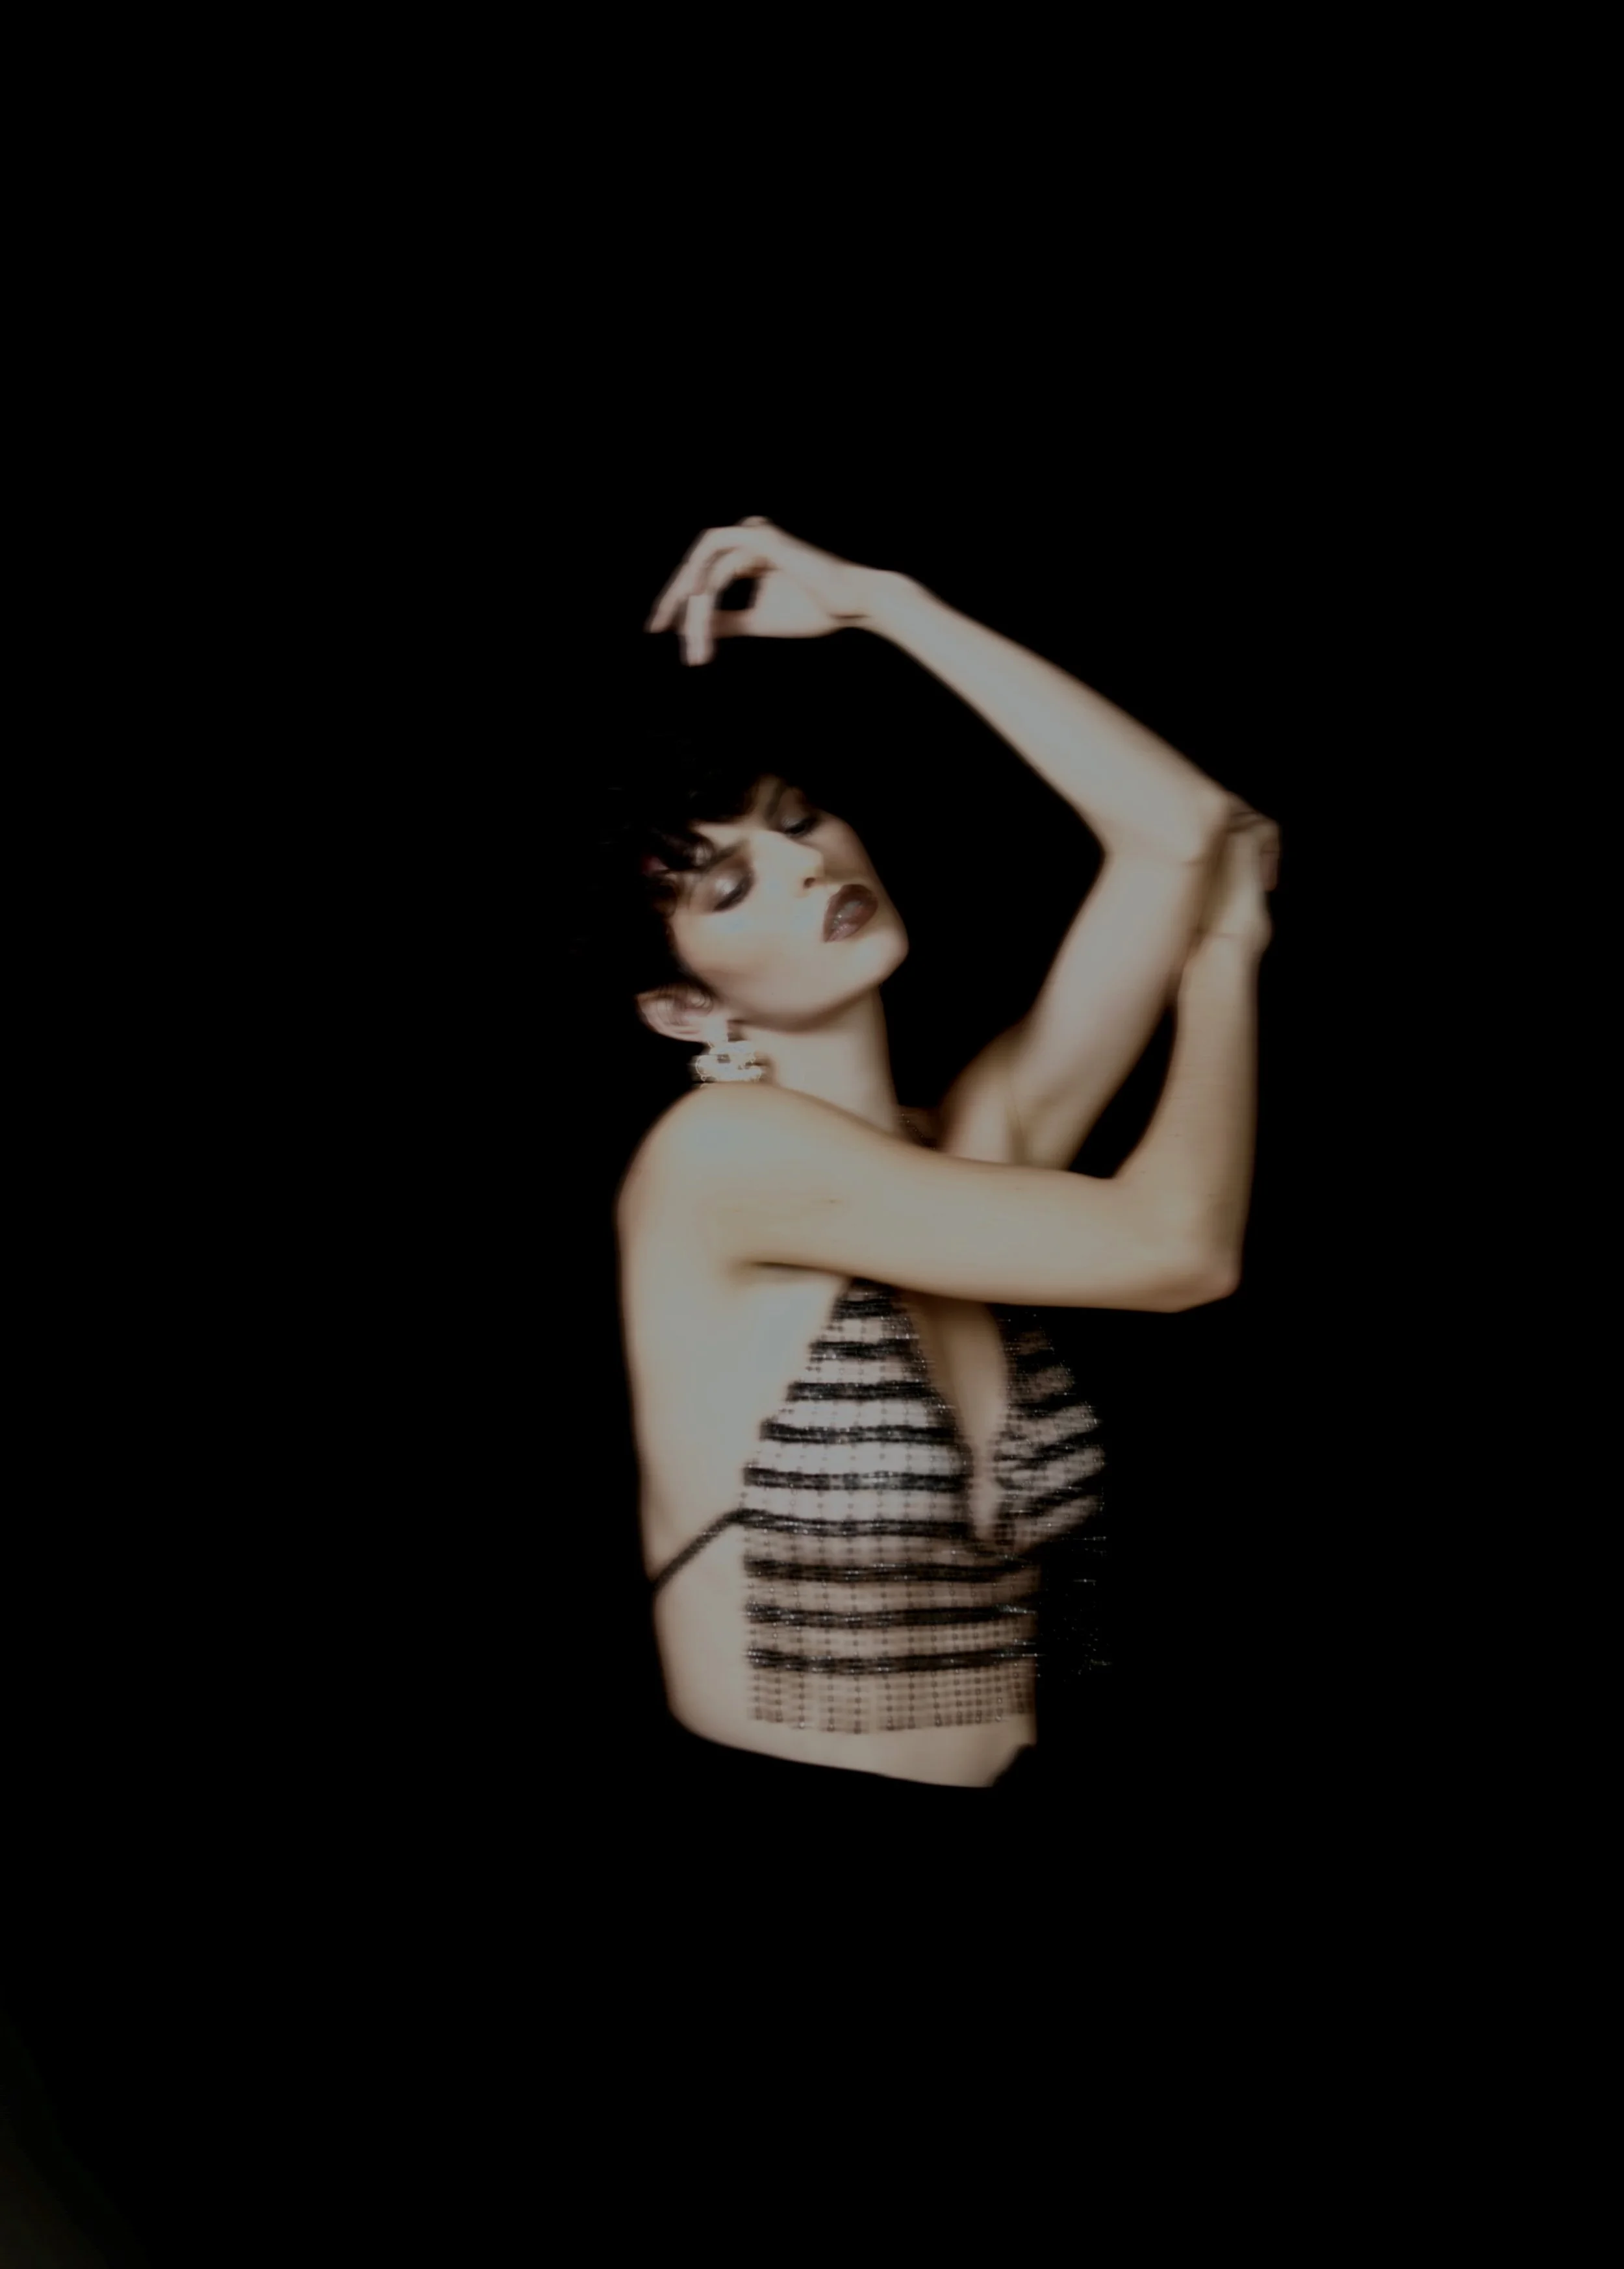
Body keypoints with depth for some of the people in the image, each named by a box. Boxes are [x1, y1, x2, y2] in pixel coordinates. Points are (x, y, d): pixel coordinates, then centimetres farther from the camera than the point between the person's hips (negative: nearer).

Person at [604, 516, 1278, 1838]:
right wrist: (1231, 945, 1)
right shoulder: (718, 1151, -13)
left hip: (1007, 1793, 5)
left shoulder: (980, 1144, 5)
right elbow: (1179, 1248, -15)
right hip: (778, 1803, -5)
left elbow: (1186, 831, 0)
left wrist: (876, 602, 2)